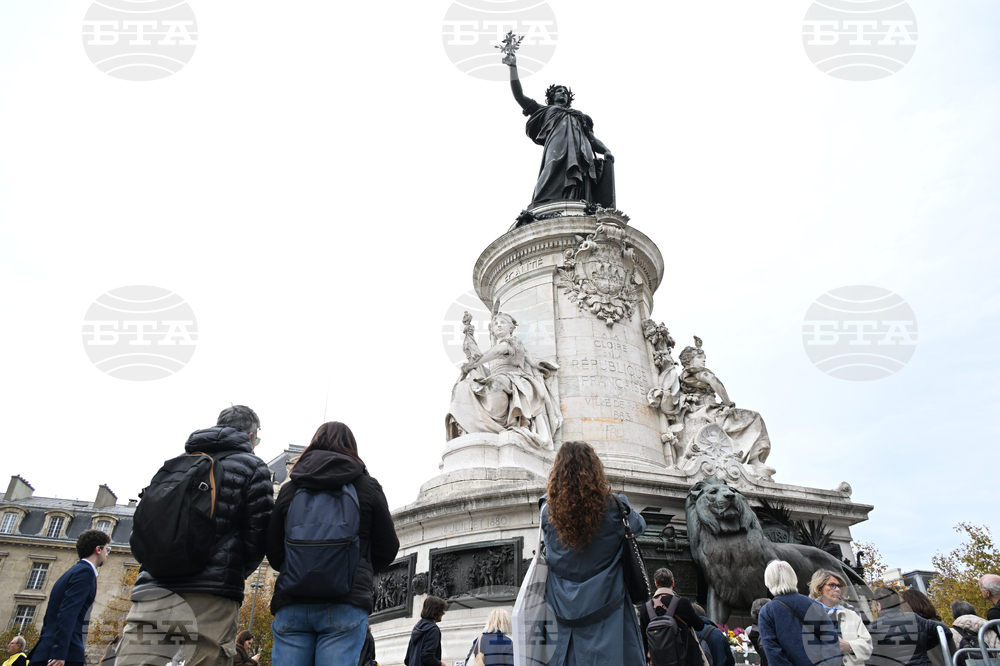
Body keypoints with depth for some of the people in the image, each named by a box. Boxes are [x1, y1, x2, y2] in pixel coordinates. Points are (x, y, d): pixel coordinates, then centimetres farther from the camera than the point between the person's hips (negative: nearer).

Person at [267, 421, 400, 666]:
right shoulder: (367, 486, 6)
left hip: (292, 603, 3)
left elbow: (273, 552, 12)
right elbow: (387, 549, 8)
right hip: (345, 604, -2)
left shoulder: (290, 488, 11)